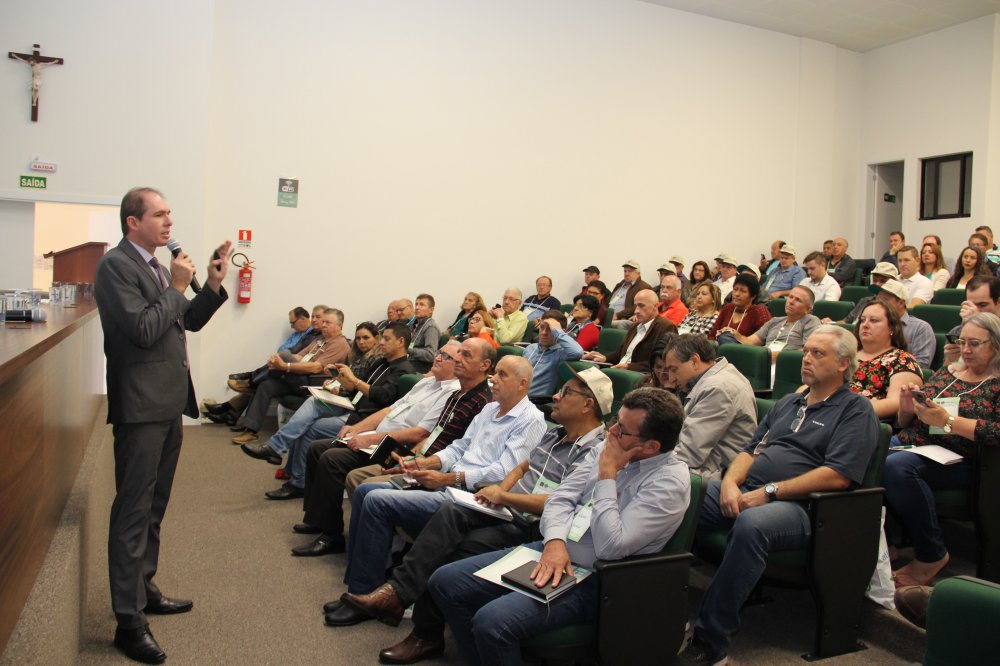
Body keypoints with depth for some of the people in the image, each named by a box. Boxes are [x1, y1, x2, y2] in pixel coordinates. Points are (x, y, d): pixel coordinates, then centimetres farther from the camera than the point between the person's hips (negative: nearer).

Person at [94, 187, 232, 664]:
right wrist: (177, 287, -12)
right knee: (133, 512, -3)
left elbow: (190, 321, 17)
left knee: (153, 507, 19)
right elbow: (144, 330, -21)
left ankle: (143, 588, 34)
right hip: (141, 406, -9)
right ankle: (129, 621, 5)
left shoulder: (158, 267, 15)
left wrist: (214, 284, 4)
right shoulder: (116, 265, -12)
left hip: (168, 404, 9)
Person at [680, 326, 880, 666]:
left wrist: (769, 492, -15)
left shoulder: (856, 410, 3)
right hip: (746, 492, 7)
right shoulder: (787, 403, 26)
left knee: (750, 524, -39)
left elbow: (838, 476, -11)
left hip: (798, 506, -6)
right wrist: (730, 482, 0)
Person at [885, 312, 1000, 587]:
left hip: (955, 461, -5)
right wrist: (907, 407, 0)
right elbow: (906, 423, 22)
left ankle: (932, 556, -17)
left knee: (897, 465, -36)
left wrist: (947, 420, -18)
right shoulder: (947, 372, 21)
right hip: (908, 444, 5)